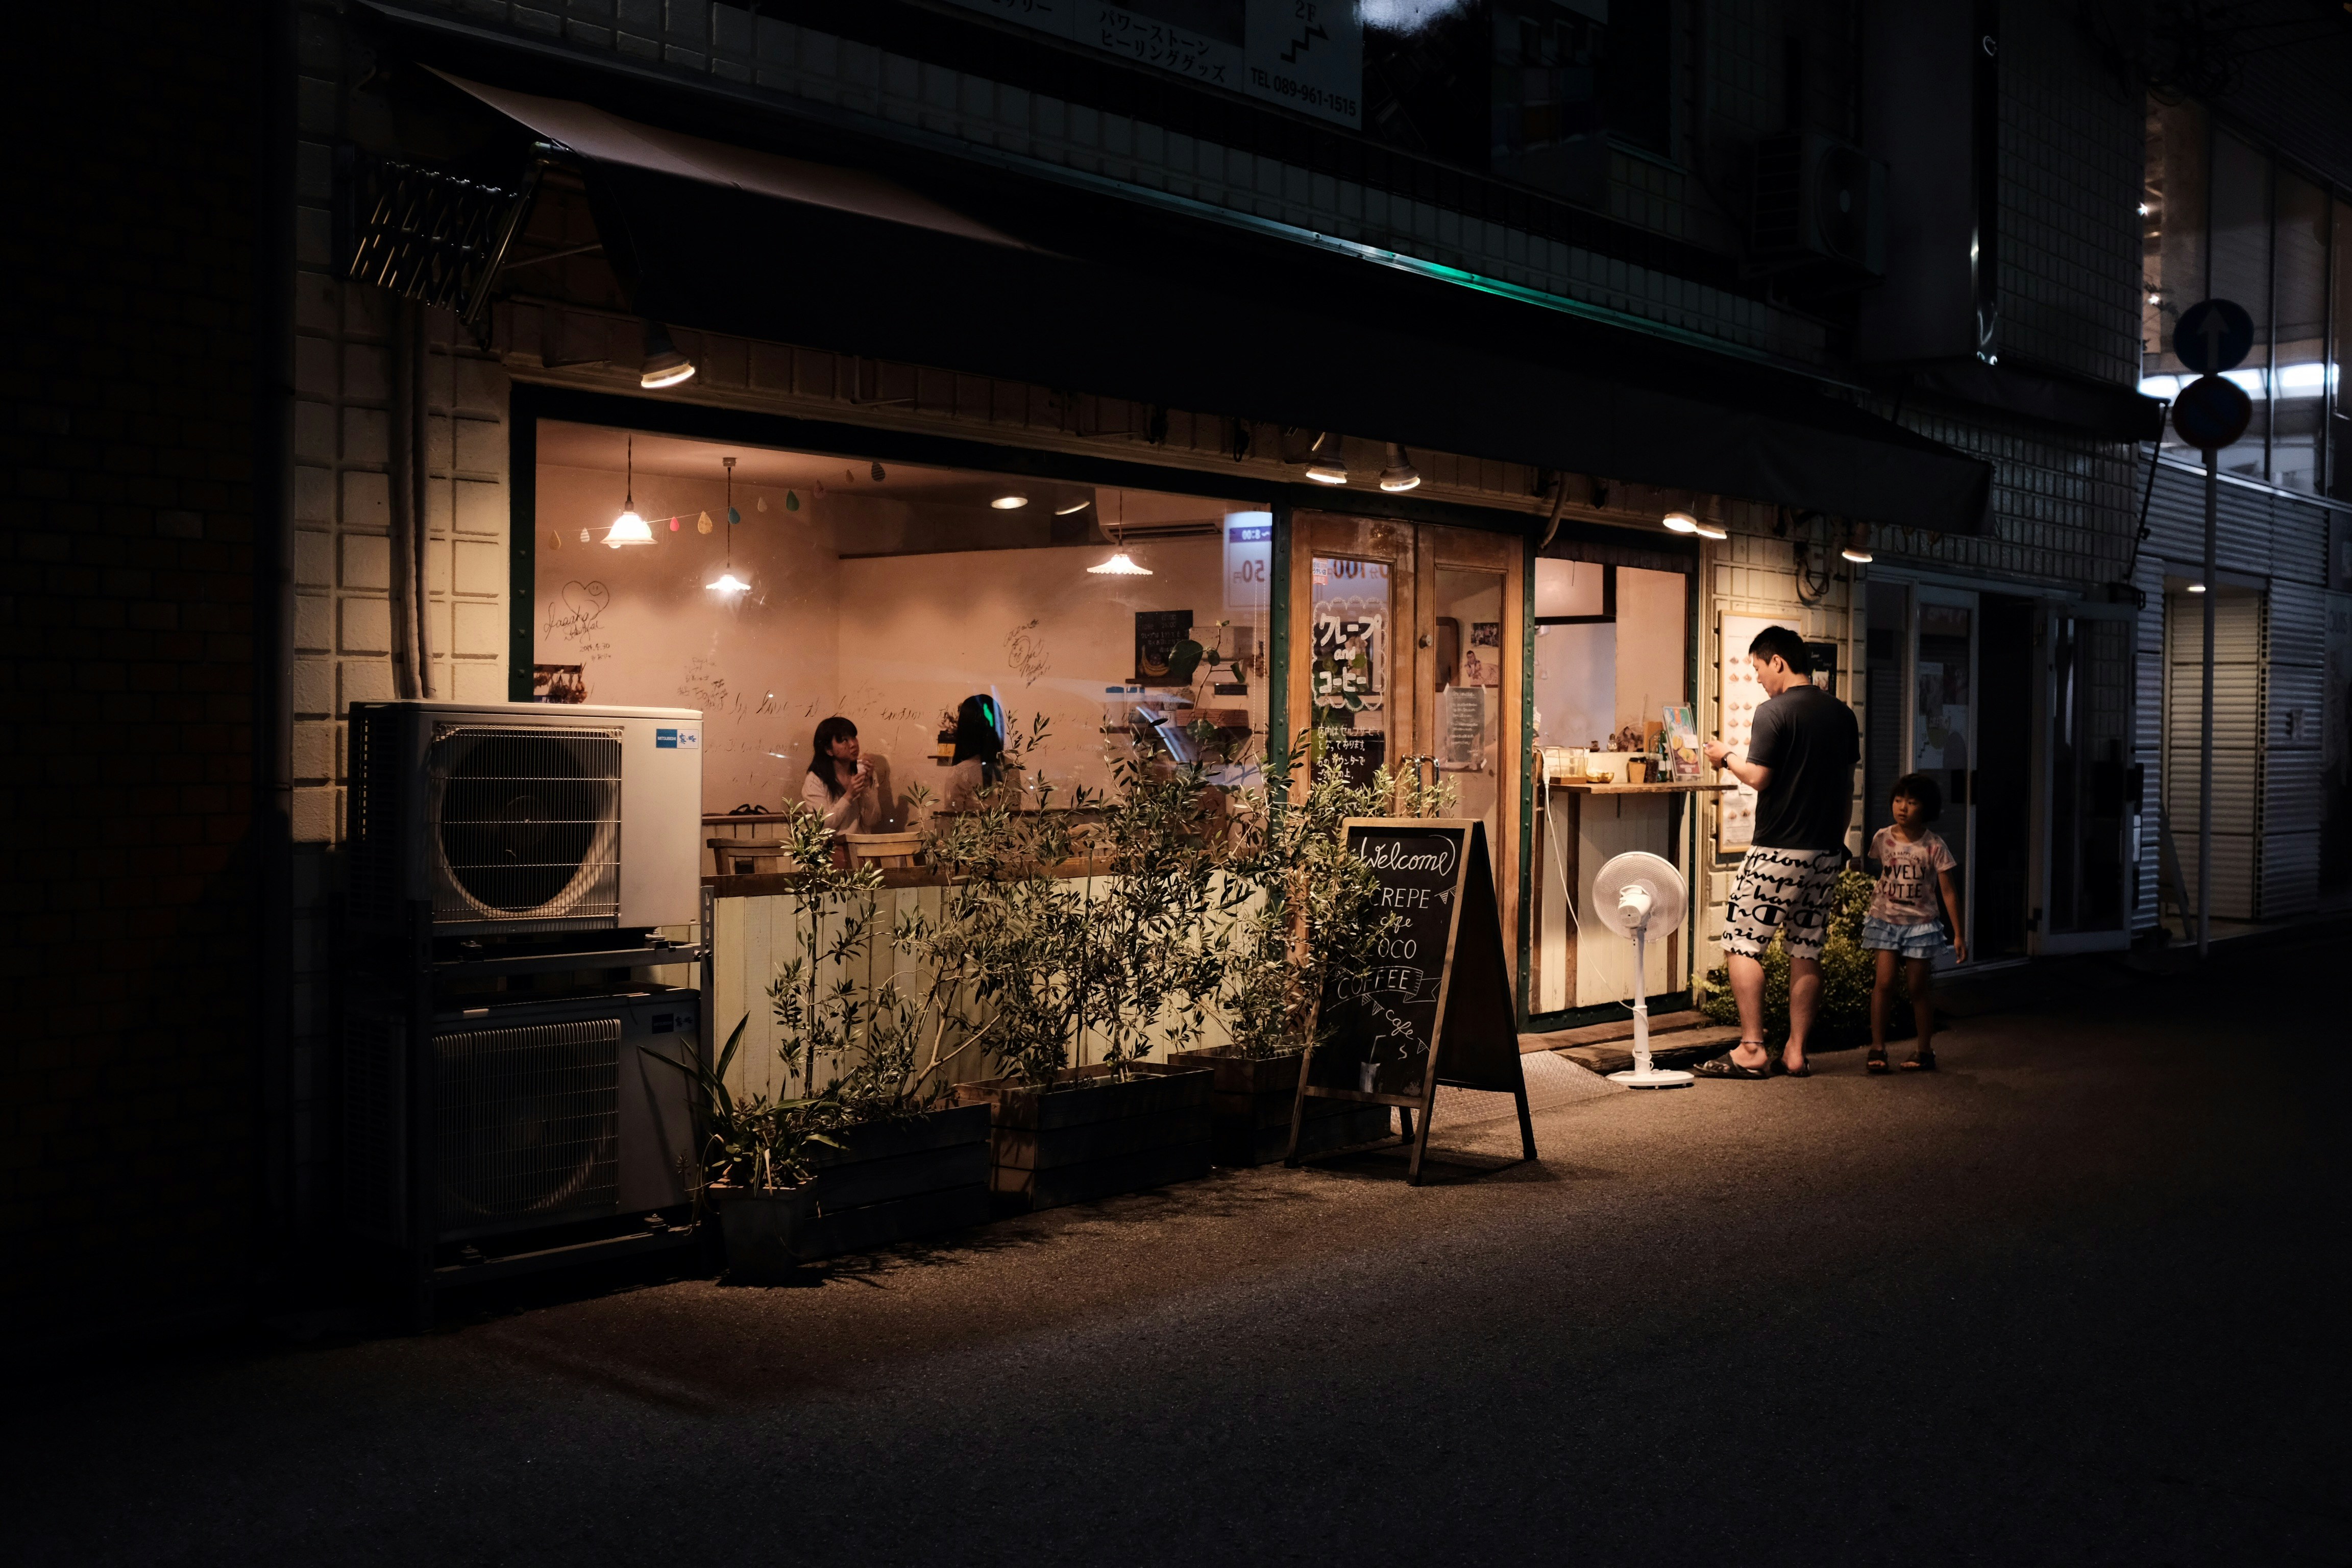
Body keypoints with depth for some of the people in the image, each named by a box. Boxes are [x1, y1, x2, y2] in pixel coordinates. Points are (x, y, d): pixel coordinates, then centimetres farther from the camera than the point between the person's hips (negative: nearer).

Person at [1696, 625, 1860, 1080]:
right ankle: (1796, 1052, 10)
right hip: (1827, 851, 7)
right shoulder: (1843, 714, 10)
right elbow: (1847, 789, 15)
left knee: (1742, 943, 0)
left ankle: (1751, 1051, -4)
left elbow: (1758, 779, -16)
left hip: (1779, 851, -7)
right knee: (1806, 951, 10)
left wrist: (1727, 758, 3)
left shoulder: (1774, 711, -12)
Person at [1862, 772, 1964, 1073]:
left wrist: (1958, 934, -6)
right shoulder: (1882, 839, -2)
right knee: (1884, 982, -8)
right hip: (1886, 920, 1)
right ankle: (1877, 1048, -2)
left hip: (1921, 923, -1)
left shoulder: (1934, 846, -9)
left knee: (1920, 987, 4)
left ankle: (1925, 1051, 15)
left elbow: (1948, 891, -5)